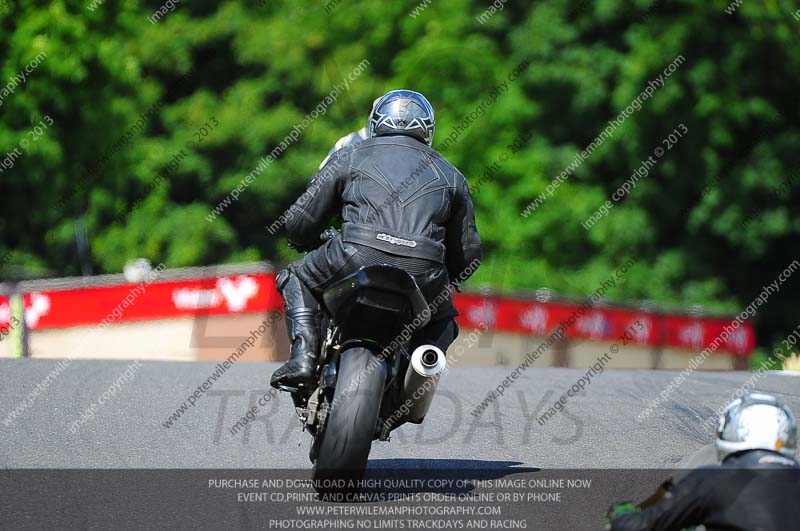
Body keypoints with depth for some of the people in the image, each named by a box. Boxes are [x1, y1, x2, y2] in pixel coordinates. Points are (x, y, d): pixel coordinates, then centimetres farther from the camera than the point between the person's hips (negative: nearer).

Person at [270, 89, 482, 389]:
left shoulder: (350, 157, 20)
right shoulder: (450, 176, 26)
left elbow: (299, 224, 19)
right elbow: (468, 253, 26)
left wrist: (308, 245, 42)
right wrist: (445, 282, 47)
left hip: (356, 263, -2)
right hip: (423, 281, 2)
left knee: (297, 280, 27)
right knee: (442, 324, 33)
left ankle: (303, 357, 5)